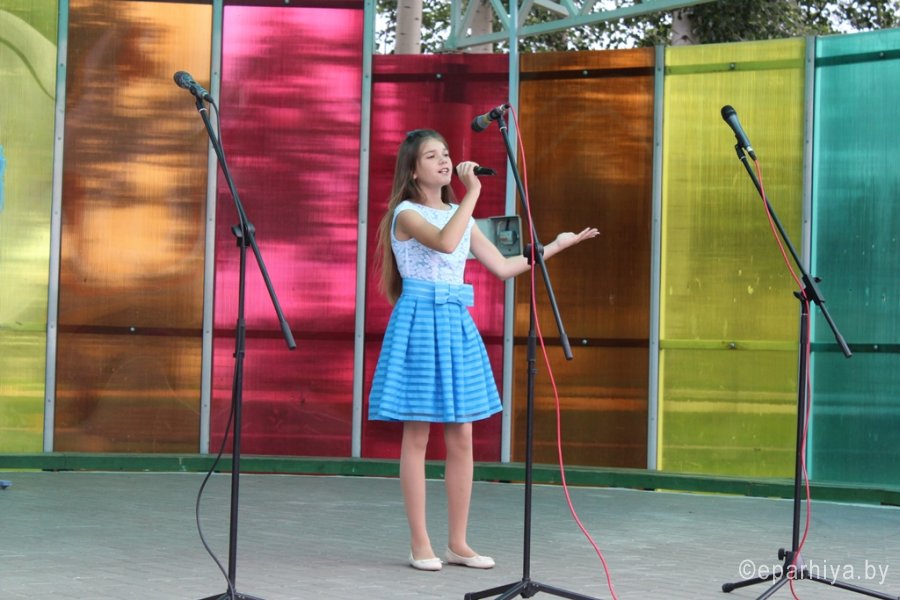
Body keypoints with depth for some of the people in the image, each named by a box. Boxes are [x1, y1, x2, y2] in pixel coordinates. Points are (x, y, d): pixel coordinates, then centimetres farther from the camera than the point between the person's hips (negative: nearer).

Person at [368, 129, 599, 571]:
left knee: (461, 438, 5)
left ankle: (458, 543, 12)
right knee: (417, 437, -2)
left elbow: (502, 267, 15)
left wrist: (556, 246, 13)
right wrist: (473, 191, -22)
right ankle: (420, 544, 5)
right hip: (419, 321, -6)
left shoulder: (460, 216, 15)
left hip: (457, 324, 6)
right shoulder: (406, 214, -6)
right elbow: (445, 243, -27)